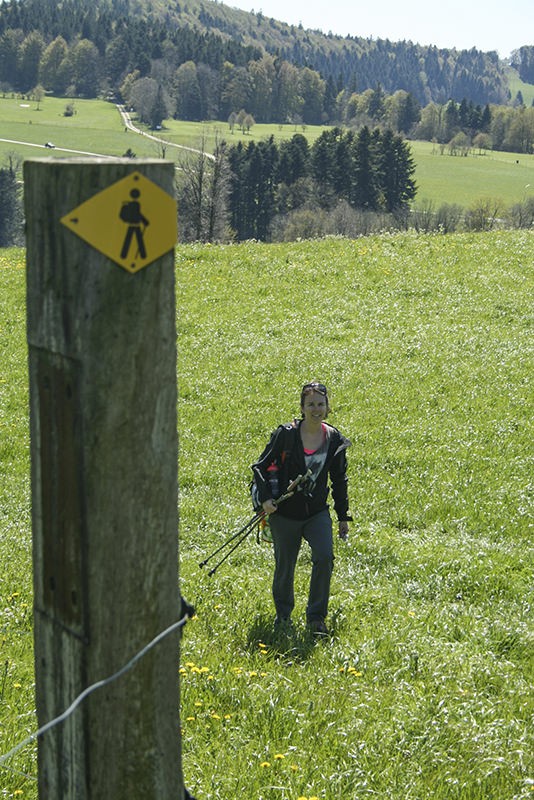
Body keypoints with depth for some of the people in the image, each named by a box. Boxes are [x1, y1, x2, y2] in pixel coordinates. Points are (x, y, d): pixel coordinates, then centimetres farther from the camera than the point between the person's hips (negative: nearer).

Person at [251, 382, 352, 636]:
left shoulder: (335, 440, 0)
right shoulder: (286, 434, -9)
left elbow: (339, 481, 11)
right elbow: (260, 466, -1)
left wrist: (343, 517, 13)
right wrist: (265, 498, -13)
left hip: (317, 512, 2)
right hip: (284, 513, -2)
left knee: (324, 557, -18)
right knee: (284, 566, 7)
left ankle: (316, 617, -3)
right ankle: (283, 613, 34)